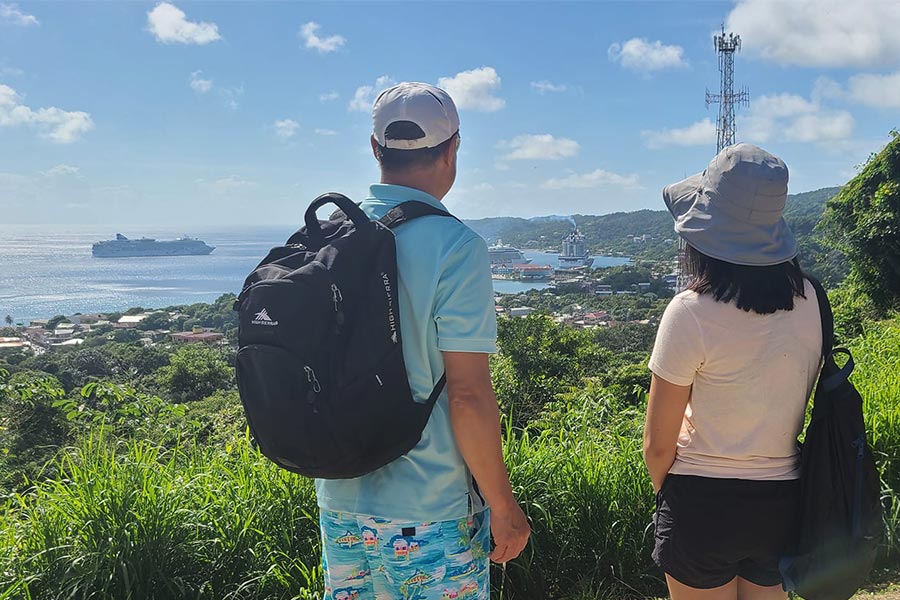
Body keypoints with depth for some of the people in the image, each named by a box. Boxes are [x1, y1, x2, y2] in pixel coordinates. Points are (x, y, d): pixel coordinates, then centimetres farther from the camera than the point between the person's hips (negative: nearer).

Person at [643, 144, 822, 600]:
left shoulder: (692, 312, -20)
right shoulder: (809, 299, -4)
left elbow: (658, 445, -14)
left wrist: (669, 498, 5)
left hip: (704, 503, -5)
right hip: (784, 501, 5)